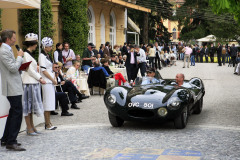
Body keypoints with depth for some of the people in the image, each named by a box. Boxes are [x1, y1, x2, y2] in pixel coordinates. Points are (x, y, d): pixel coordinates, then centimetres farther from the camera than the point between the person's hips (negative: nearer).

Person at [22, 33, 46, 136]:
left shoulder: (30, 54, 16)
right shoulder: (25, 54, -13)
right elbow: (29, 70, -15)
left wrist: (39, 78, 9)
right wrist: (39, 78, -8)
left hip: (34, 82, 10)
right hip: (29, 83, -10)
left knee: (31, 105, 13)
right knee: (28, 105, -3)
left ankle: (32, 127, 19)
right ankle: (29, 128, 1)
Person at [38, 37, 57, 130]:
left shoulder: (47, 56, 17)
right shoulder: (42, 56, -11)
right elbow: (43, 70, -16)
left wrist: (53, 80, 12)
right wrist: (53, 80, -10)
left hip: (51, 82, 9)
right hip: (46, 82, -9)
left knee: (50, 103, 10)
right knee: (47, 103, -6)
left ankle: (48, 123, 14)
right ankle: (48, 124, -1)